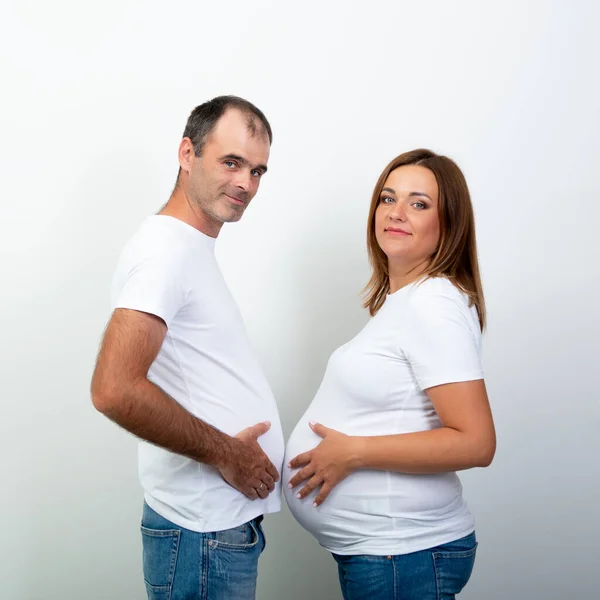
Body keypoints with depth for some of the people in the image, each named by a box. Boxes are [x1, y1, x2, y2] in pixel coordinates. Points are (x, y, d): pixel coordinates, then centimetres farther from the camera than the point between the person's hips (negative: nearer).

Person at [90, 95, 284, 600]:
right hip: (204, 535, -9)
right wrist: (223, 451, -19)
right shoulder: (164, 248, -17)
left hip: (229, 523, 9)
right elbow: (114, 389, -29)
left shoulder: (193, 250, 14)